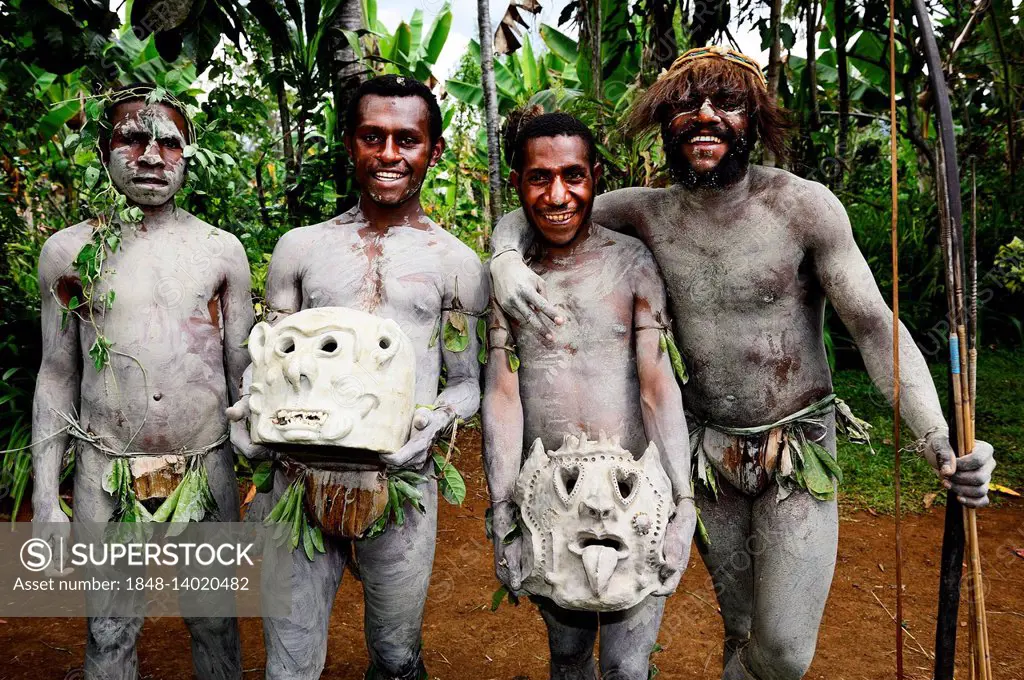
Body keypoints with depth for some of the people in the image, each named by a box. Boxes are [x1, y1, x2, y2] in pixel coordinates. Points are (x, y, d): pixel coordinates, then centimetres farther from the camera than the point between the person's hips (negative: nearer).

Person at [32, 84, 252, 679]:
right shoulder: (69, 251, 0)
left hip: (208, 467, 0)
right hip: (106, 472, 0)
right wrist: (45, 496, 3)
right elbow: (57, 376, 5)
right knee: (110, 632, 13)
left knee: (216, 623, 14)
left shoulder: (222, 250, 0)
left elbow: (244, 371, 4)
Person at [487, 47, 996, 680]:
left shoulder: (805, 206, -14)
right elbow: (525, 214, 2)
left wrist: (936, 436, -29)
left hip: (799, 450, -2)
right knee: (741, 627, 17)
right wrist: (507, 258, -23)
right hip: (707, 454, 2)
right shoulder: (647, 211, -6)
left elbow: (876, 325, -14)